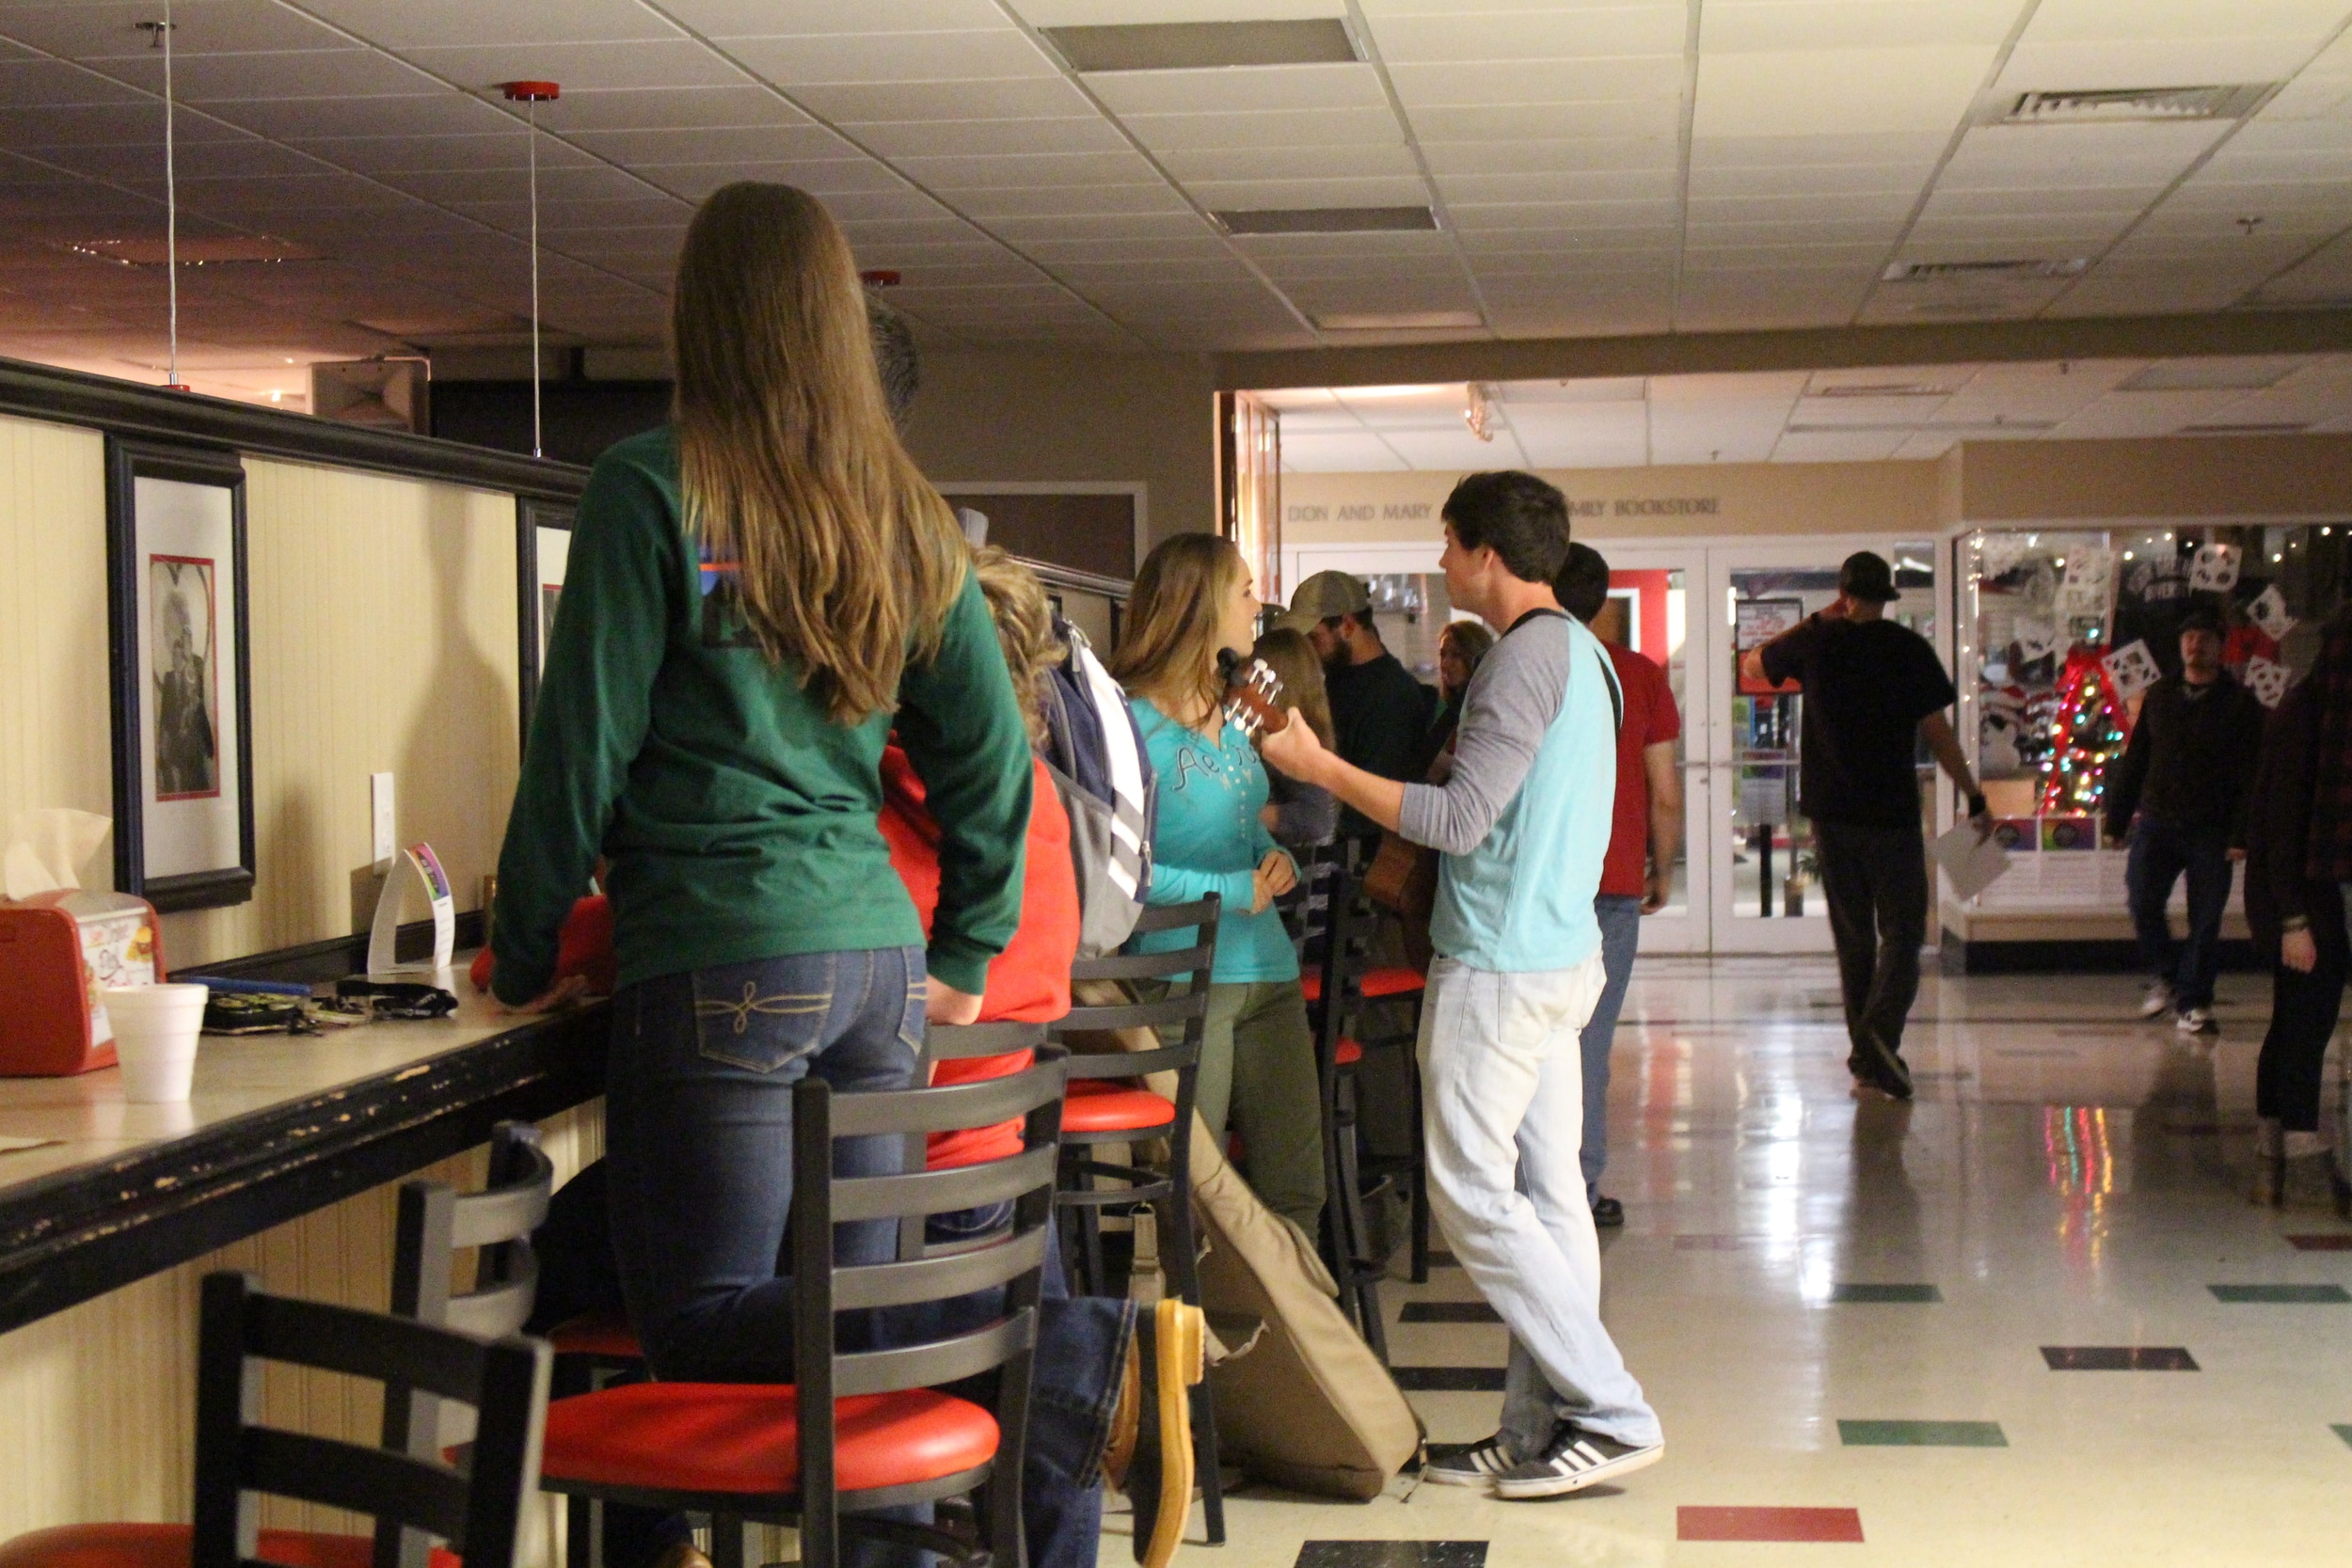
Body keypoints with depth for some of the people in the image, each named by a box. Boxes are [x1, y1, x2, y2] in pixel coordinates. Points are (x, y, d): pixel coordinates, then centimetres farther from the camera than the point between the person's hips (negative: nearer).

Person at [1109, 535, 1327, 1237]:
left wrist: (1280, 862, 3)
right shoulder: (1132, 723, -10)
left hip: (1267, 968, 8)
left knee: (1295, 1187, 7)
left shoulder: (1232, 719, 15)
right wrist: (1231, 890, -17)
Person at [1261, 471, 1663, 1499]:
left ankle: (1611, 1413, -5)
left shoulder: (1529, 655, -15)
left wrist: (1318, 766, -13)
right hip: (1562, 954, 10)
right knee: (1545, 1193, 8)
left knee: (1473, 1192, -6)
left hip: (1499, 964, -10)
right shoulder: (1581, 653, 16)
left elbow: (1462, 818, -20)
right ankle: (1542, 1430, 10)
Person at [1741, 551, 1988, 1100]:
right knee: (1901, 932, 0)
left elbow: (1751, 665, 21)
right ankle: (1881, 1030, -25)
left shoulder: (1816, 642, 2)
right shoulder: (1910, 649, -3)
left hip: (1832, 812, 3)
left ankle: (1866, 1055, 15)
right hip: (1893, 812, -2)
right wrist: (1974, 797, 7)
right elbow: (1938, 735, -2)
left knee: (1853, 936, 13)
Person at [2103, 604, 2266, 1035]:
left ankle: (2193, 1002, 12)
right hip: (2157, 821, 2)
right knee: (2142, 902, -12)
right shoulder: (2159, 696, 11)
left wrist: (2242, 834, -10)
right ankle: (2165, 976, 11)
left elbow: (2251, 776, -2)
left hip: (2211, 830, -2)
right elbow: (2134, 760, 14)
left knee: (2205, 920, 1)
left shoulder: (2240, 703, 2)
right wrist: (2117, 819, 10)